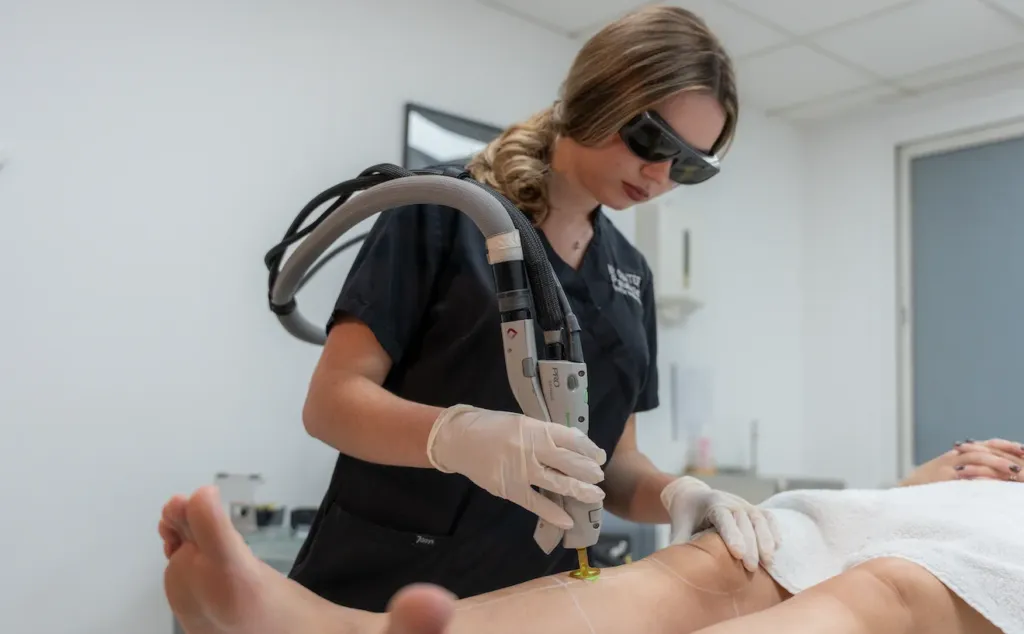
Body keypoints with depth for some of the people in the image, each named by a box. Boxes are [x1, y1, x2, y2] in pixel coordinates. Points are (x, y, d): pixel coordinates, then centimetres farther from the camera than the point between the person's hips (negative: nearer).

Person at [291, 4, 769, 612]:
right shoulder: (445, 210, -8)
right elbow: (333, 401, -13)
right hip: (386, 589, -5)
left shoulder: (631, 274, 8)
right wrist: (460, 436, -32)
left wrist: (679, 495, -12)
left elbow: (614, 462, 10)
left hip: (538, 599, 5)